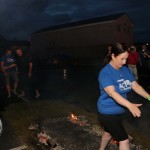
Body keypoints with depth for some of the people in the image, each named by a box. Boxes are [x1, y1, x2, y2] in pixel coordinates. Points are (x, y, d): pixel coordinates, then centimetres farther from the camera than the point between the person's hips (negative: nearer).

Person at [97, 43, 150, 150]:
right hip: (108, 112, -7)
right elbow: (112, 92, -34)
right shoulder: (105, 72, -23)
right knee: (124, 140, -5)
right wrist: (130, 105, -45)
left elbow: (135, 85, -1)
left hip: (120, 111, 7)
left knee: (109, 133, 27)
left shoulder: (125, 69, 0)